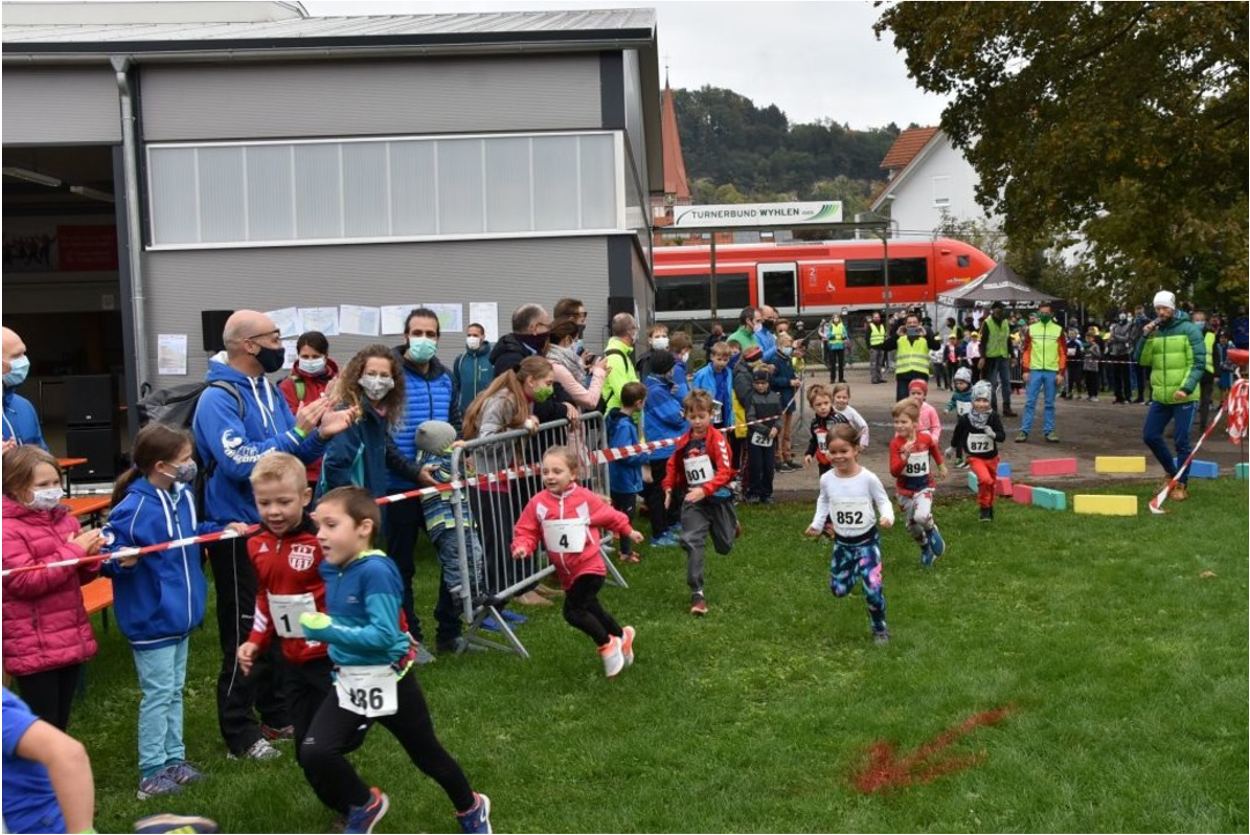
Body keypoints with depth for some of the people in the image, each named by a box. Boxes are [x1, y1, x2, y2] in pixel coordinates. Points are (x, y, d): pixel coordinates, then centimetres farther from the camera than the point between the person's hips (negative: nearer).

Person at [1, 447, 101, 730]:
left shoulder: (63, 518, 9)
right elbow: (25, 581, -21)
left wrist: (89, 556, -6)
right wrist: (74, 551, -19)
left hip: (70, 637, 7)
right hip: (34, 648, -7)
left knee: (60, 721, 17)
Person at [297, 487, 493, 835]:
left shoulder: (375, 571, -25)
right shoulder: (331, 569, -2)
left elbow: (384, 635, -31)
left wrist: (330, 632, -34)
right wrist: (322, 629, 3)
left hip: (387, 682, -6)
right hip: (349, 682, 6)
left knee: (427, 755, 14)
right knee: (313, 752, -8)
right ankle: (364, 804, 20)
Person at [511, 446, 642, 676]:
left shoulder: (585, 498, -11)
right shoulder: (538, 504, -8)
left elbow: (610, 515, 5)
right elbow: (526, 531, -3)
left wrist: (628, 532, 18)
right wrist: (522, 547, -25)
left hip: (589, 568, -5)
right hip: (567, 573, 5)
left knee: (573, 611, -17)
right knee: (590, 609, 21)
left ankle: (607, 645, 5)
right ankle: (621, 636, 47)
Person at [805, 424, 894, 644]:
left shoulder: (868, 478, -18)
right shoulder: (826, 479, -8)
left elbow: (883, 500, -7)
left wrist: (888, 517, -27)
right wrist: (817, 523, 1)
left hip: (867, 540, -3)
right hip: (842, 542, 4)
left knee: (872, 589, -13)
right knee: (839, 589, 10)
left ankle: (880, 628, 14)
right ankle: (854, 570, 45)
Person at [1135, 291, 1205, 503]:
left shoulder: (1189, 330, -7)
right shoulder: (1154, 331, 9)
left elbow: (1198, 363, -11)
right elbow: (1142, 361, 5)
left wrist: (1186, 388, -22)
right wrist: (1145, 337, -10)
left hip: (1183, 397, -5)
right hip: (1160, 396, 6)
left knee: (1181, 441, -1)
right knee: (1150, 435, 7)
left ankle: (1182, 484, 10)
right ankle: (1172, 472, 27)